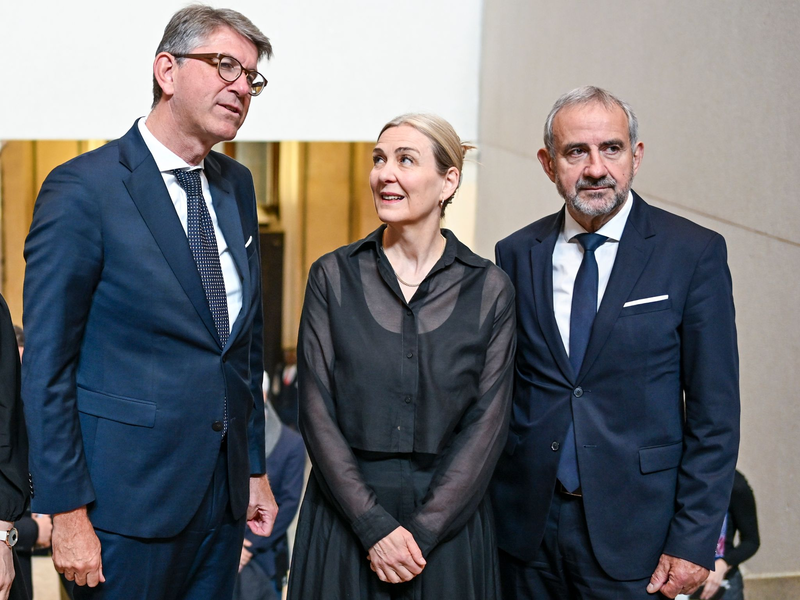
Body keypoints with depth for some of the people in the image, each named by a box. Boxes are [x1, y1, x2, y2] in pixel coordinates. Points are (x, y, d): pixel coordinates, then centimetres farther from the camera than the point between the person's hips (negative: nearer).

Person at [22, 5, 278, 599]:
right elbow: (47, 367, -12)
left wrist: (255, 466, 13)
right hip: (130, 504, -6)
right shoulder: (82, 189, -12)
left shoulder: (237, 185, 9)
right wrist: (68, 513, -13)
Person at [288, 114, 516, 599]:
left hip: (449, 520, 0)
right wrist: (374, 525, -12)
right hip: (345, 518, 1)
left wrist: (422, 532, -12)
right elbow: (317, 412, -5)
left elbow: (487, 423, -5)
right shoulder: (333, 276, -1)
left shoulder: (489, 289, -2)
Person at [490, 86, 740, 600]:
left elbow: (715, 412, -6)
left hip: (632, 535, -2)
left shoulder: (695, 253, -5)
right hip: (526, 526, 3)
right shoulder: (516, 254, 4)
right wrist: (483, 509, 3)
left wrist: (694, 541, -9)